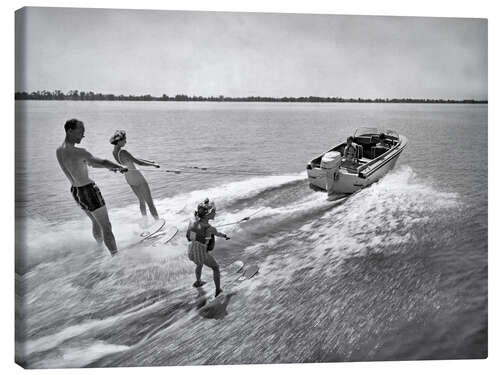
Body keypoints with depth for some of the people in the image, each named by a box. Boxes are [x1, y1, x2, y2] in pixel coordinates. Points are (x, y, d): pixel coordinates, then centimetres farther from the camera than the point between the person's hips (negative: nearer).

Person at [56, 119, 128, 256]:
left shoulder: (59, 151, 5)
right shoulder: (78, 152, -24)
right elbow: (101, 162, -24)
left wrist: (110, 167, 15)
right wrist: (121, 168, -8)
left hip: (75, 191, 9)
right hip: (89, 191, -9)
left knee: (96, 223, 26)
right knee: (106, 226, -2)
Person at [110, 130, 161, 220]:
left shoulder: (114, 152, 1)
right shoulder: (123, 152, -26)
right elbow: (139, 163, -27)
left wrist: (149, 161, 13)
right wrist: (153, 164, -15)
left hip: (128, 177, 9)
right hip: (137, 176, -9)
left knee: (141, 201, 21)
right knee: (149, 202, 0)